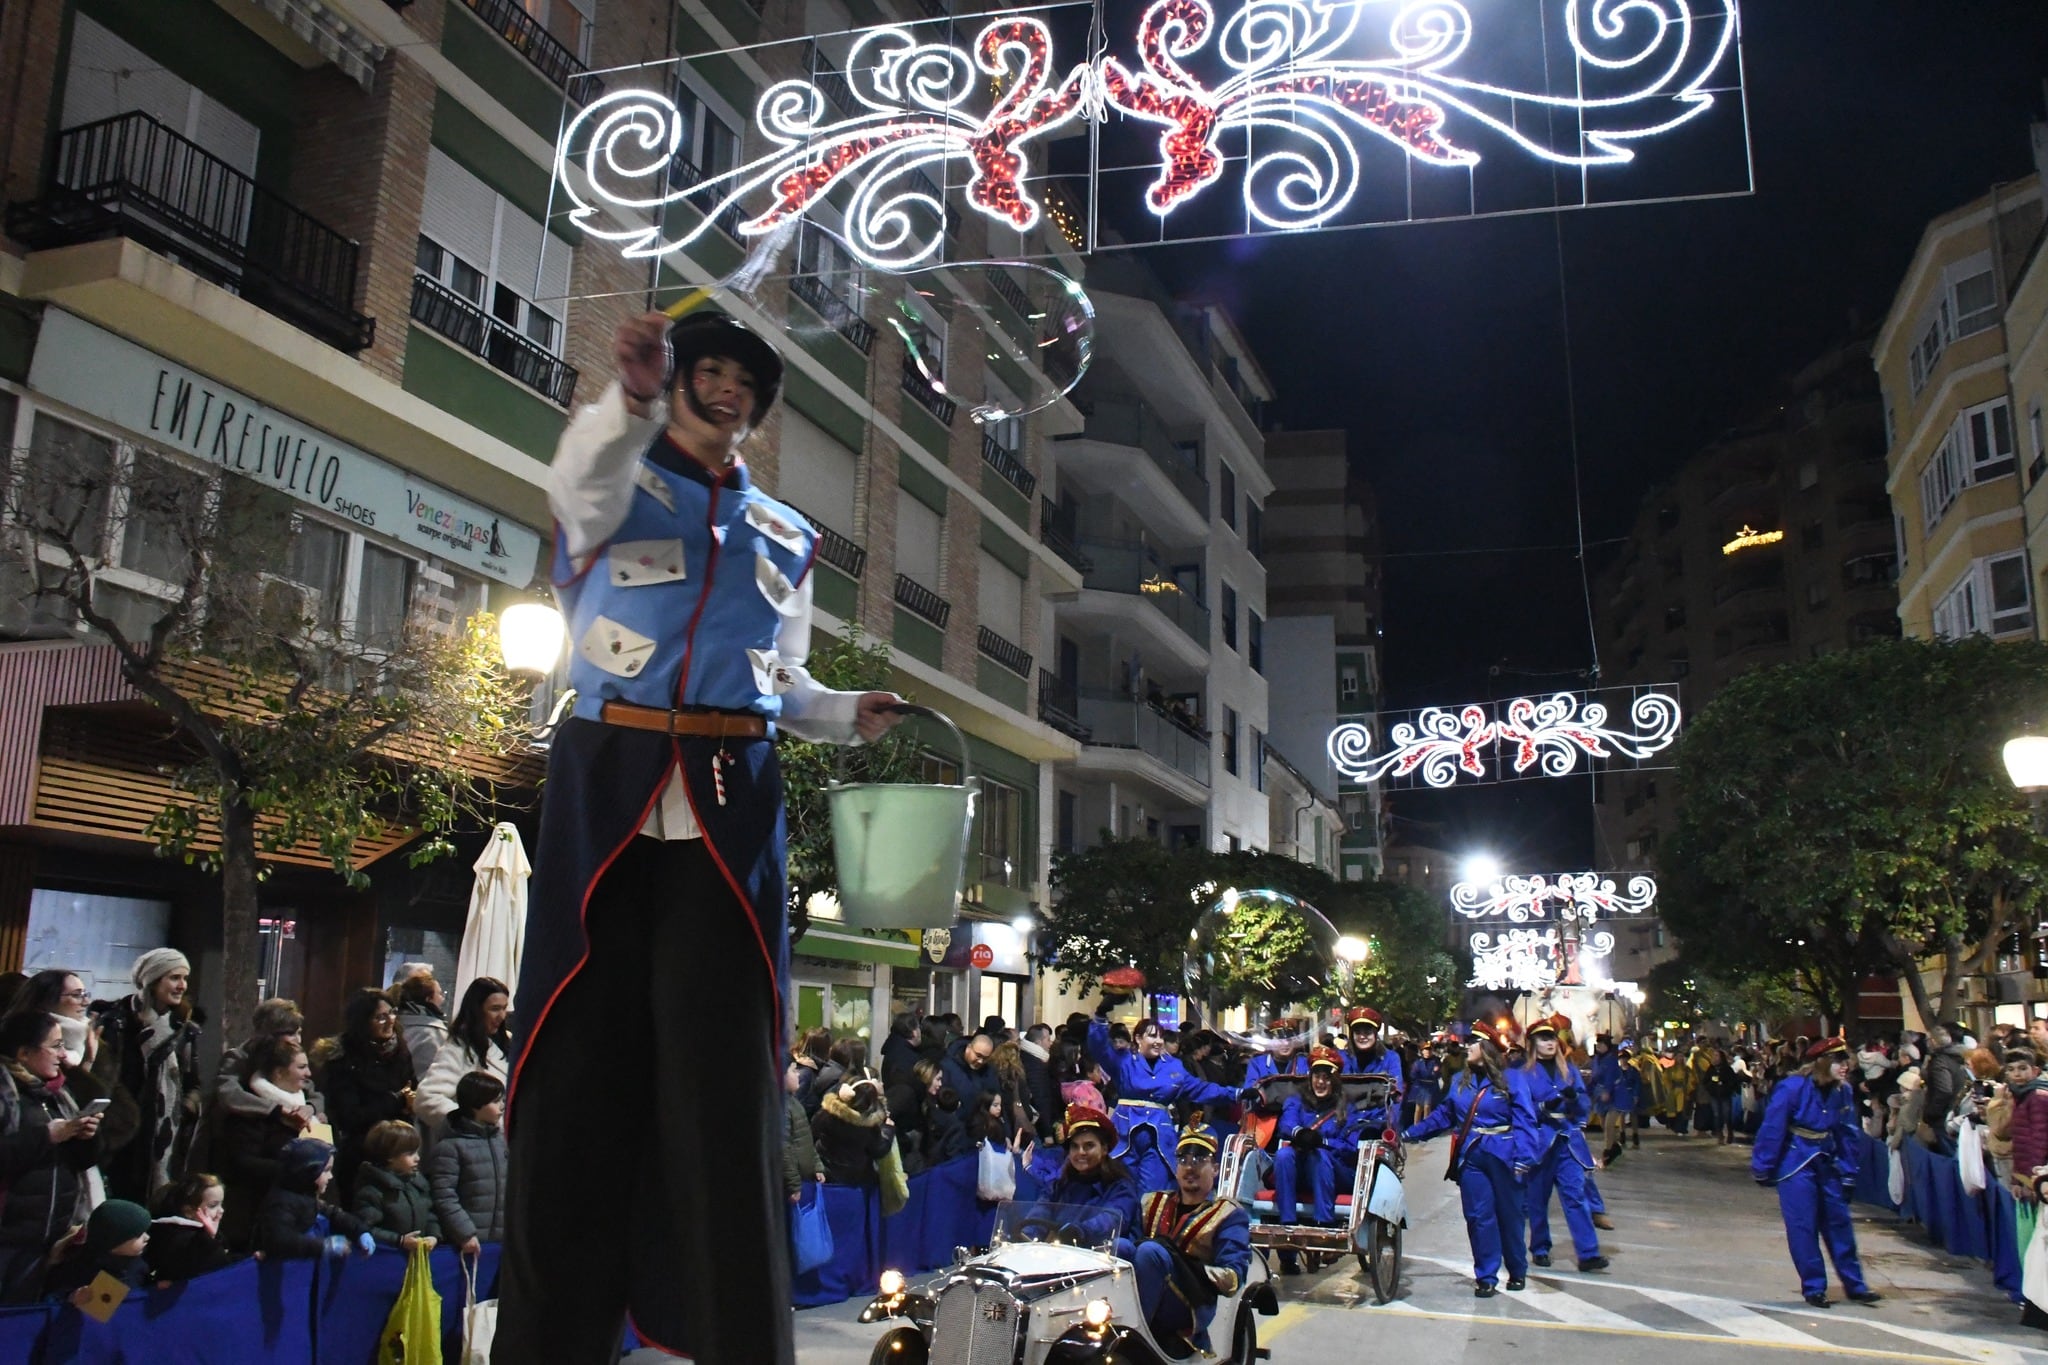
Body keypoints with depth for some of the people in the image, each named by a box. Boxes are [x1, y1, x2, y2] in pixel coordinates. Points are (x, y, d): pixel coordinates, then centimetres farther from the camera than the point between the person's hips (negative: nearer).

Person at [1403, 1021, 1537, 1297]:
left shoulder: (1511, 1079, -4)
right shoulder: (1460, 1082, 11)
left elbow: (1524, 1121, -8)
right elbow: (1442, 1116, 15)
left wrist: (1523, 1159, -17)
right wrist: (1409, 1134, 10)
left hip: (1502, 1157, -3)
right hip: (1471, 1157, 4)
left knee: (1509, 1215, 8)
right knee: (1479, 1217, 2)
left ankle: (1517, 1272, 26)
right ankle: (1486, 1277, 11)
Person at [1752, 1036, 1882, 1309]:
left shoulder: (1843, 1092, -2)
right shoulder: (1792, 1088, -21)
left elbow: (1848, 1134, 7)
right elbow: (1772, 1129, -17)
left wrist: (1848, 1172, 6)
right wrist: (1762, 1168, -13)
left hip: (1826, 1163, 6)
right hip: (1795, 1165, -6)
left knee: (1839, 1222, 10)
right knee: (1803, 1227, -1)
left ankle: (1855, 1284, 22)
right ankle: (1813, 1288, 9)